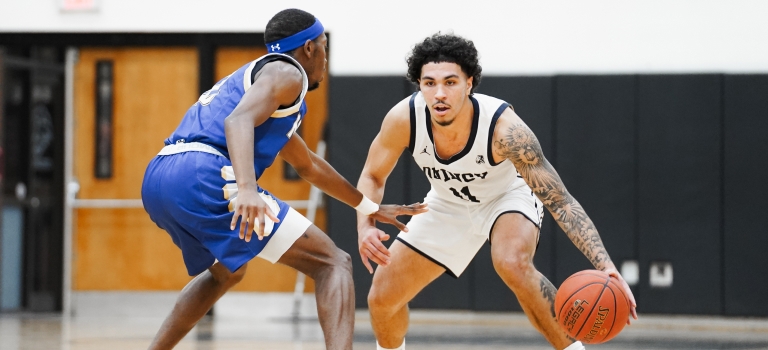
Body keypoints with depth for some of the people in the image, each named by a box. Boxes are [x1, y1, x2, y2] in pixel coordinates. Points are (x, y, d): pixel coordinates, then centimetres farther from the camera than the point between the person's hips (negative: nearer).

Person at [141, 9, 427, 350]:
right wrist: (247, 189, -32)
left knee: (226, 272, 38)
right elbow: (238, 121, -17)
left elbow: (308, 165, 45)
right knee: (333, 263, -5)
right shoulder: (287, 73, 5)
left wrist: (371, 208, 52)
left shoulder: (254, 74, 35)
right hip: (202, 178, -10)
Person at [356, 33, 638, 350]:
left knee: (513, 264, -37)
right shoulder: (404, 119, -29)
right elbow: (373, 177, -10)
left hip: (508, 196, -4)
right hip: (448, 205, 4)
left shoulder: (504, 128, -38)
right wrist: (365, 228, -30)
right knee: (382, 298, 1)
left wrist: (605, 266, -49)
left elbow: (560, 201, -37)